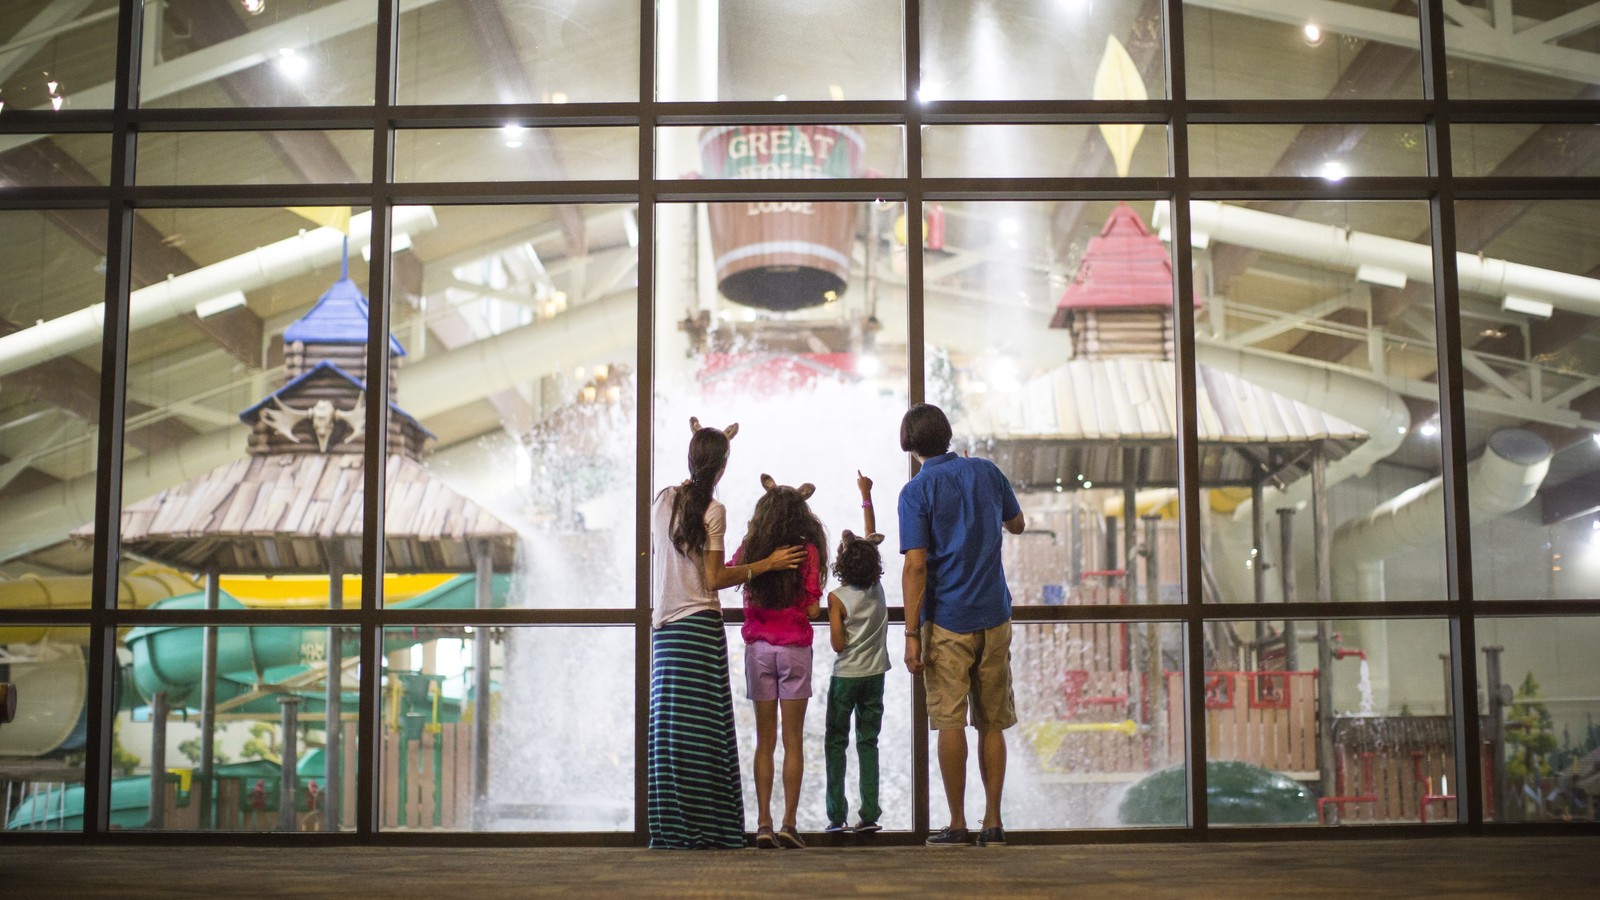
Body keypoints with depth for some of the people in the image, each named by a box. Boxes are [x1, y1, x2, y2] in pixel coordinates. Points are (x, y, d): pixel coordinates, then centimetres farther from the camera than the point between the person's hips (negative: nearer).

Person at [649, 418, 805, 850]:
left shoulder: (663, 500, 8)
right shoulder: (712, 510, -8)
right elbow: (715, 579, -10)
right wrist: (767, 564, -3)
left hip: (664, 626, 6)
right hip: (700, 625, -6)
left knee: (667, 725, 7)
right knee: (703, 728, -3)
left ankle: (669, 826, 9)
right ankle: (703, 826, -3)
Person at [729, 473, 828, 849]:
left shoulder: (750, 547, 1)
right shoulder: (807, 550, -6)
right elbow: (812, 609, -9)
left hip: (758, 647, 2)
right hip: (794, 647, -2)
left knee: (764, 740, 8)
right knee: (793, 740, 3)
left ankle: (763, 823, 3)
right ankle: (788, 823, -2)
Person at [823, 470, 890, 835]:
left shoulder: (837, 597, -12)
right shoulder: (877, 586, -1)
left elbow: (837, 644, -11)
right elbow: (872, 539, 11)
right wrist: (866, 496, 17)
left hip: (845, 676, -3)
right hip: (874, 675, 3)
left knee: (836, 743, 5)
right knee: (868, 743, 6)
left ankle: (837, 815, 2)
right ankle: (869, 815, 0)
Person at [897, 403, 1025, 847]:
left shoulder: (917, 491, -7)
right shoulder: (986, 472, 6)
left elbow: (916, 566, -14)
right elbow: (1017, 524, 22)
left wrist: (912, 635, -13)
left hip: (947, 621, -4)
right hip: (994, 617, 4)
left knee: (950, 723, 1)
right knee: (992, 723, 9)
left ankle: (957, 824, 4)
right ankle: (993, 823, 11)